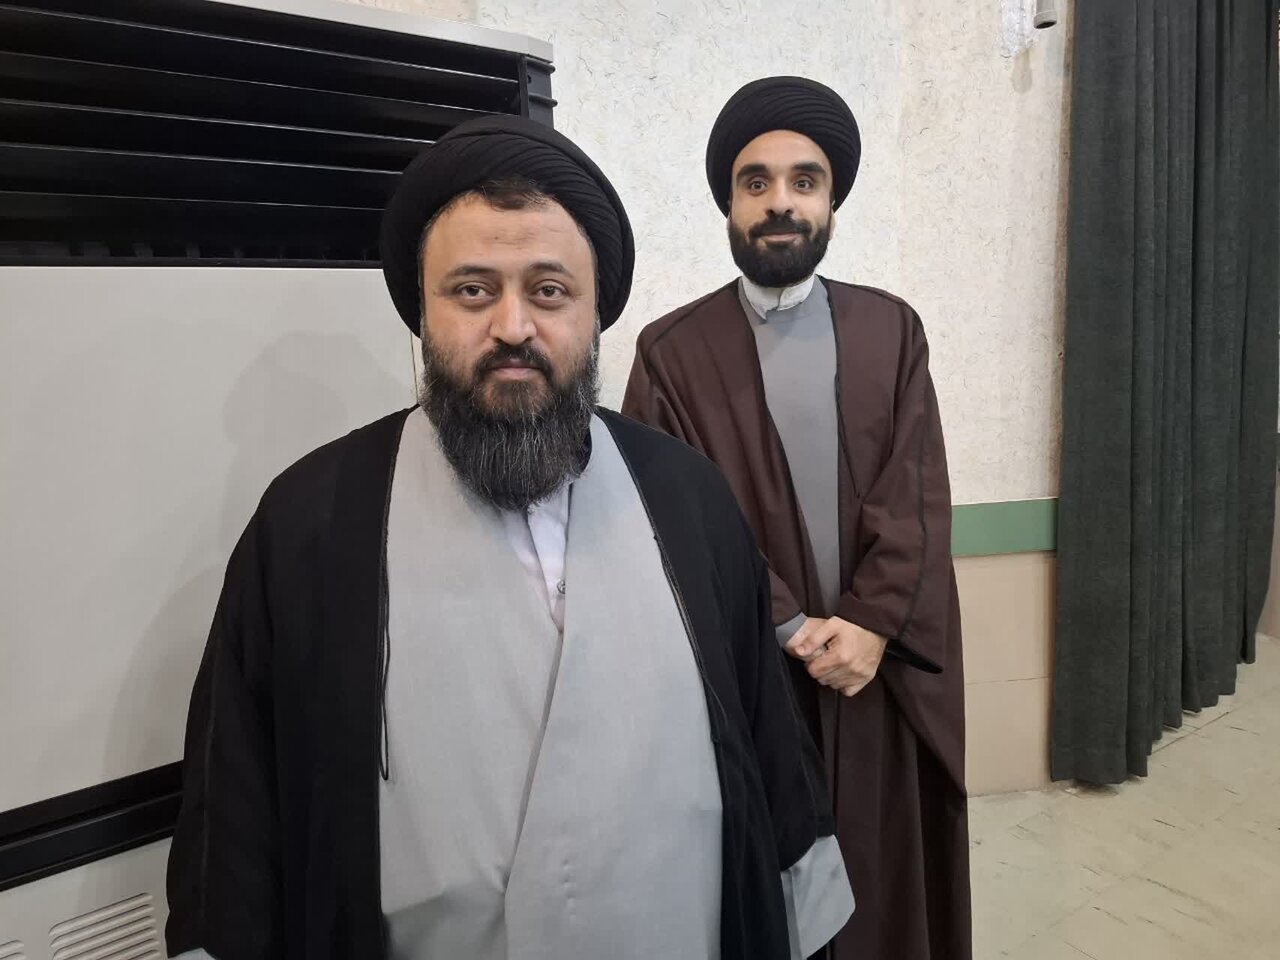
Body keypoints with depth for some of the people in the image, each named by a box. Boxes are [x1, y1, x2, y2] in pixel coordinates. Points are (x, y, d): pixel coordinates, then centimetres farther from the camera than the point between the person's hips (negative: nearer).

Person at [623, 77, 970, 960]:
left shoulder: (893, 331, 4)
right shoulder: (672, 351, -4)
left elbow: (921, 496, -3)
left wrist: (872, 627, -15)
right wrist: (791, 632, -15)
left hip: (883, 670, 2)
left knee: (884, 878, 17)